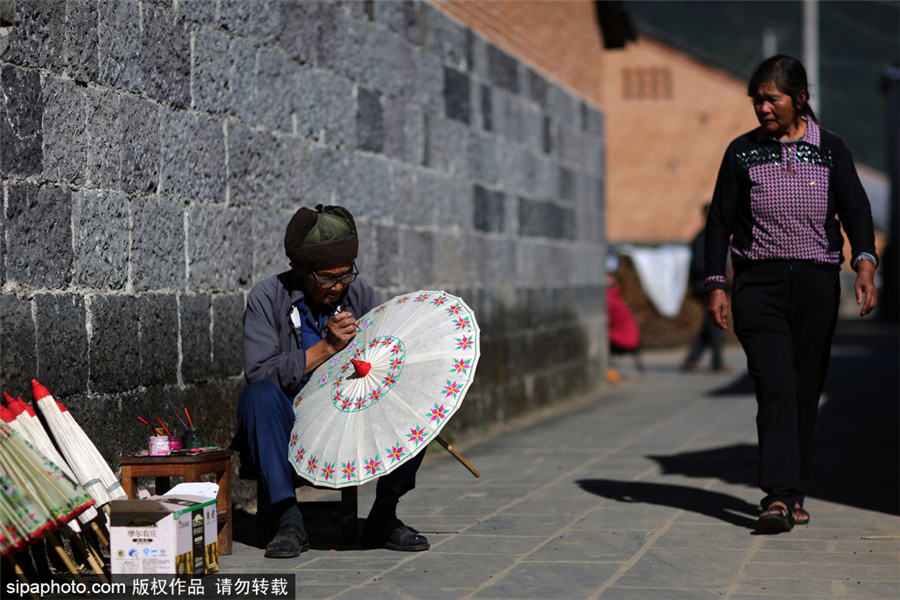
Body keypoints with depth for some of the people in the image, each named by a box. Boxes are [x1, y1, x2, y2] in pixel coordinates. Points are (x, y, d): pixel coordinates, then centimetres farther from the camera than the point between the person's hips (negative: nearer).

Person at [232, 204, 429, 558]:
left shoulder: (360, 294, 2)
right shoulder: (267, 298, -9)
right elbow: (258, 373, -21)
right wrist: (325, 348, -26)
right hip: (291, 425, -3)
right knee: (261, 395, -34)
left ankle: (383, 518, -12)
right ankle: (288, 520, -30)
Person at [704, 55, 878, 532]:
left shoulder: (830, 150, 7)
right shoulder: (742, 153, 7)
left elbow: (855, 210, -1)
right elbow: (720, 221, 8)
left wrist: (864, 264, -18)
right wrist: (716, 285, 0)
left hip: (816, 283, 1)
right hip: (759, 283, -1)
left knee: (805, 391, 6)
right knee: (775, 389, -14)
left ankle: (795, 493, 19)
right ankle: (777, 497, -20)